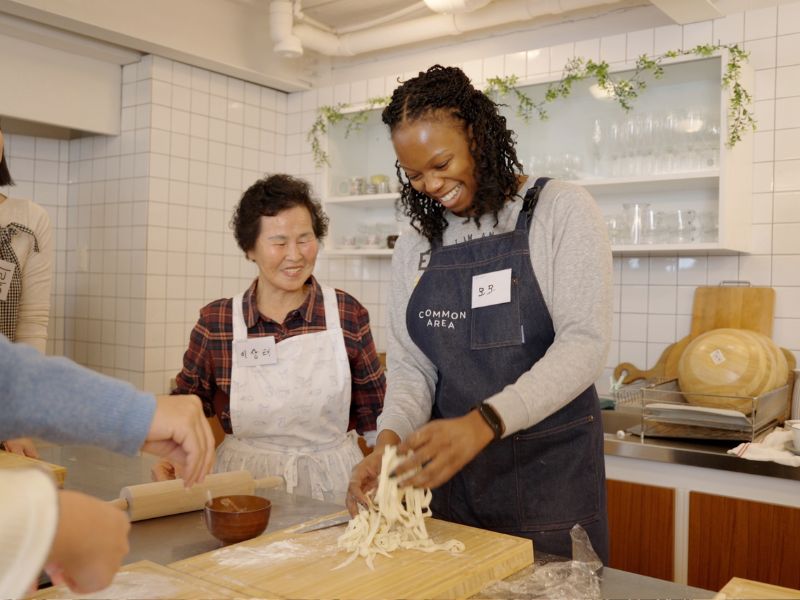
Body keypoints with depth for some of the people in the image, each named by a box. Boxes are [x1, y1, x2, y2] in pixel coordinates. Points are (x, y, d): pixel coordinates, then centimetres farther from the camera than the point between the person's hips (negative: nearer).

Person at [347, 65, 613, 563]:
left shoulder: (561, 210, -8)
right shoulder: (415, 246, 6)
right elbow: (410, 366, 3)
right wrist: (391, 438, -17)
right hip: (453, 470, 4)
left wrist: (483, 422, -30)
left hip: (552, 467, -4)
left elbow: (585, 344, -18)